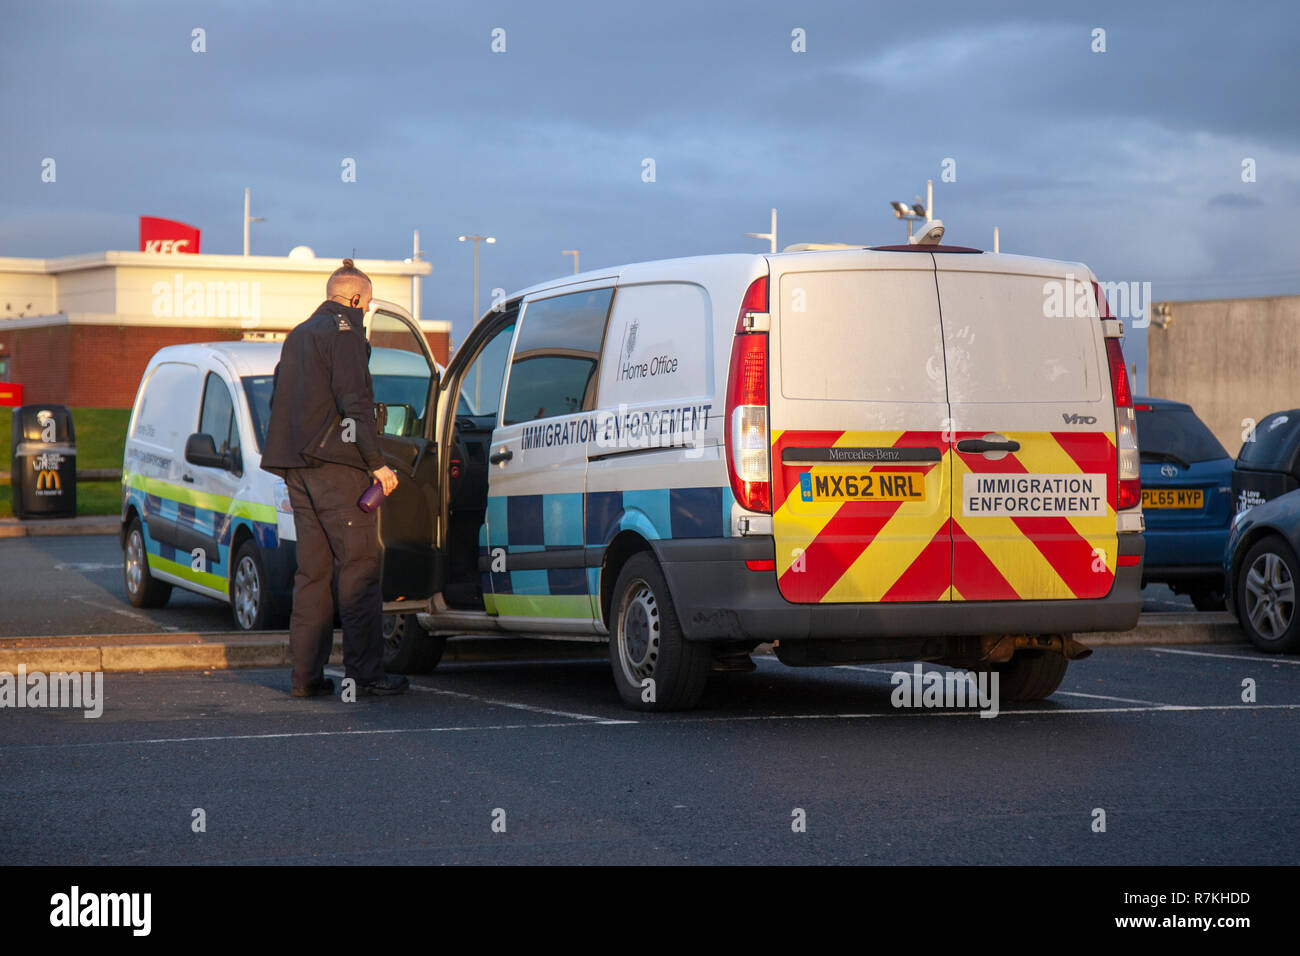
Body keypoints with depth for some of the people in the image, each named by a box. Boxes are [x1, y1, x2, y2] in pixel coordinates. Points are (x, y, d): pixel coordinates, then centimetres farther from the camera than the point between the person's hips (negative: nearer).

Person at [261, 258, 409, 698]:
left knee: (312, 570, 10)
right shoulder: (344, 332, -6)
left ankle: (306, 673, 8)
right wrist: (377, 463, -14)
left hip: (297, 468, 9)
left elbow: (279, 401, 24)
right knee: (359, 567, -6)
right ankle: (365, 672, -8)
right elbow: (355, 402, -15)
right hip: (336, 464, -9)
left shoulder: (298, 335, 22)